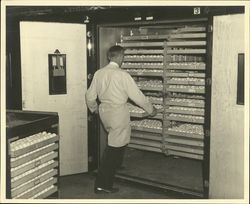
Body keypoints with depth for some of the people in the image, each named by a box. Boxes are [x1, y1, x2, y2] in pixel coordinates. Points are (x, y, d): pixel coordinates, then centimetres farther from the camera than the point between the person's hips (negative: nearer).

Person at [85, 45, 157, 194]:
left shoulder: (98, 73, 2)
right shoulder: (122, 75, -16)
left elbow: (90, 96, 10)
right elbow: (137, 96, -10)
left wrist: (94, 108, 30)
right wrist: (151, 110, 4)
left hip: (104, 112, 7)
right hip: (119, 114, -6)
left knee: (114, 144, 27)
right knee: (115, 148, 2)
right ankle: (103, 185, 7)